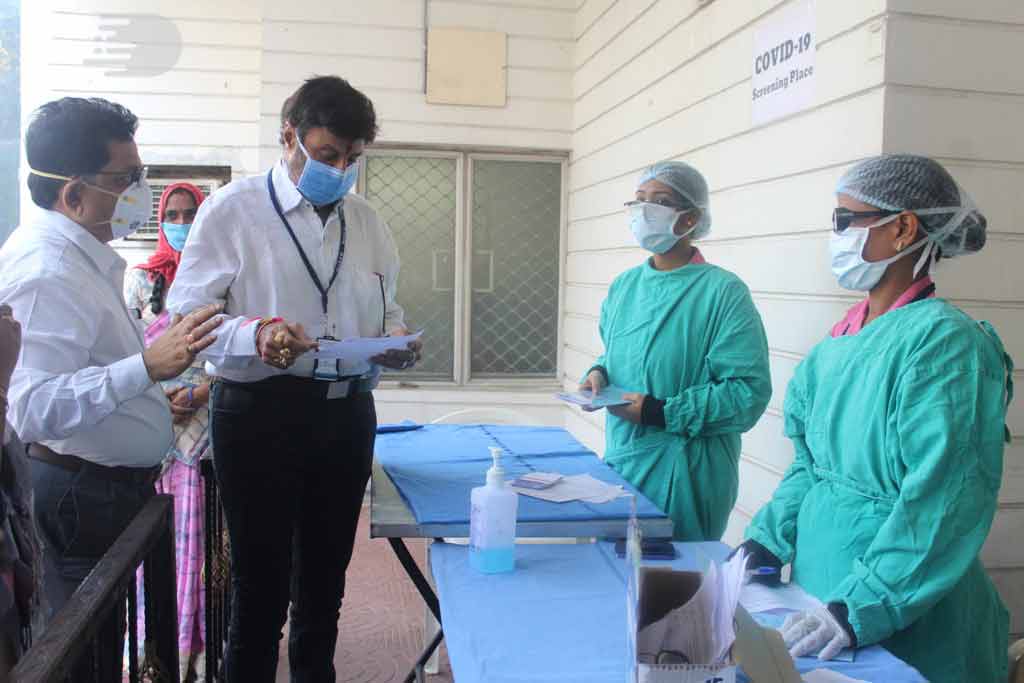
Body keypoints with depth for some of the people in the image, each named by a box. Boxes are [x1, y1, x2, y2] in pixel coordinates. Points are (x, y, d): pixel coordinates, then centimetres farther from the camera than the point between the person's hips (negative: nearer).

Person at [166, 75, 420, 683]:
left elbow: (387, 308, 19)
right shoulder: (234, 210, -3)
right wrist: (256, 335, -28)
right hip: (261, 412, -5)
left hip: (348, 412, 5)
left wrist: (396, 340, -4)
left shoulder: (366, 221, 12)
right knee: (262, 583, 3)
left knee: (326, 578, 18)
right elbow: (186, 314, -9)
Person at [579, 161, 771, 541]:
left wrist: (662, 413, -22)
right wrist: (599, 373, -1)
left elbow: (748, 391, -18)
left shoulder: (723, 291, -13)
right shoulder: (624, 285, 8)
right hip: (620, 459, 6)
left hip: (685, 475, -6)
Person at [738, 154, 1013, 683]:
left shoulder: (942, 340, -18)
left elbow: (940, 505, -23)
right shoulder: (841, 343, 4)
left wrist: (861, 611, -26)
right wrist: (764, 543, 0)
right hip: (819, 586, 7)